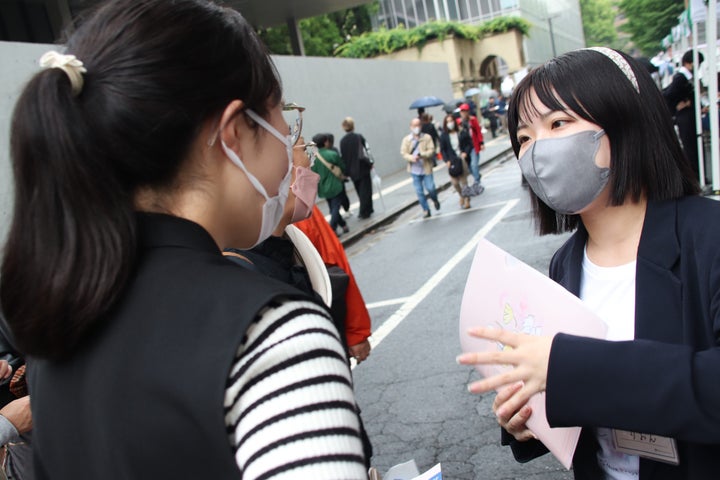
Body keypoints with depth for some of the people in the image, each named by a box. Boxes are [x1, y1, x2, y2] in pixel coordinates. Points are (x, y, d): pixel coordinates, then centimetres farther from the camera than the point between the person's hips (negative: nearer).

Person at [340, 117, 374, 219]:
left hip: (352, 171, 4)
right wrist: (370, 163, 2)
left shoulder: (342, 141, -1)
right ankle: (364, 212, 5)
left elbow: (342, 157, 0)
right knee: (365, 190, 6)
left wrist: (347, 170, 8)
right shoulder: (359, 137, -11)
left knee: (360, 190, 17)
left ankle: (367, 209, 25)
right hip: (362, 168, -4)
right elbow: (365, 152, -12)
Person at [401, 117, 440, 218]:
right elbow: (403, 153, -1)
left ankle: (435, 200, 31)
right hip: (415, 169, 2)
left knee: (430, 188, -4)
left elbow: (431, 150, -8)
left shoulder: (427, 137, 0)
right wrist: (412, 158, -20)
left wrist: (422, 155, -26)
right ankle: (426, 210, 17)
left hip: (426, 168, -1)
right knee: (419, 192, 3)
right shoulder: (406, 139, 4)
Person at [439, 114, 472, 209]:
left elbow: (470, 143, 6)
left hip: (463, 159, -1)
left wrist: (466, 153, -11)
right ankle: (461, 195, 26)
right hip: (452, 161, 1)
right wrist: (447, 161, -7)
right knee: (454, 182, -3)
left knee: (463, 180, -4)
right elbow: (442, 150, 4)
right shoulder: (443, 136, 3)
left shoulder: (462, 132, 1)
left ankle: (466, 200, 9)